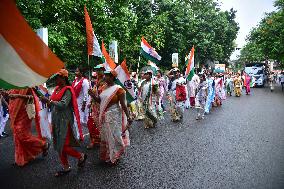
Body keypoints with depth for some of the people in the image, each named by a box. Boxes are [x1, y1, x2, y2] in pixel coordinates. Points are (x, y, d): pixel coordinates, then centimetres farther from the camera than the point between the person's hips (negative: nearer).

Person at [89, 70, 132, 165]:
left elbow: (123, 104, -15)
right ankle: (107, 155, 34)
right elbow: (100, 100, 9)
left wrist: (128, 117, -19)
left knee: (114, 136, 4)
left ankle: (114, 157, 21)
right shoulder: (105, 88, 8)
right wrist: (93, 95, -7)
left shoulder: (118, 89, -13)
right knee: (105, 136, 17)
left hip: (113, 116, -7)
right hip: (104, 116, 7)